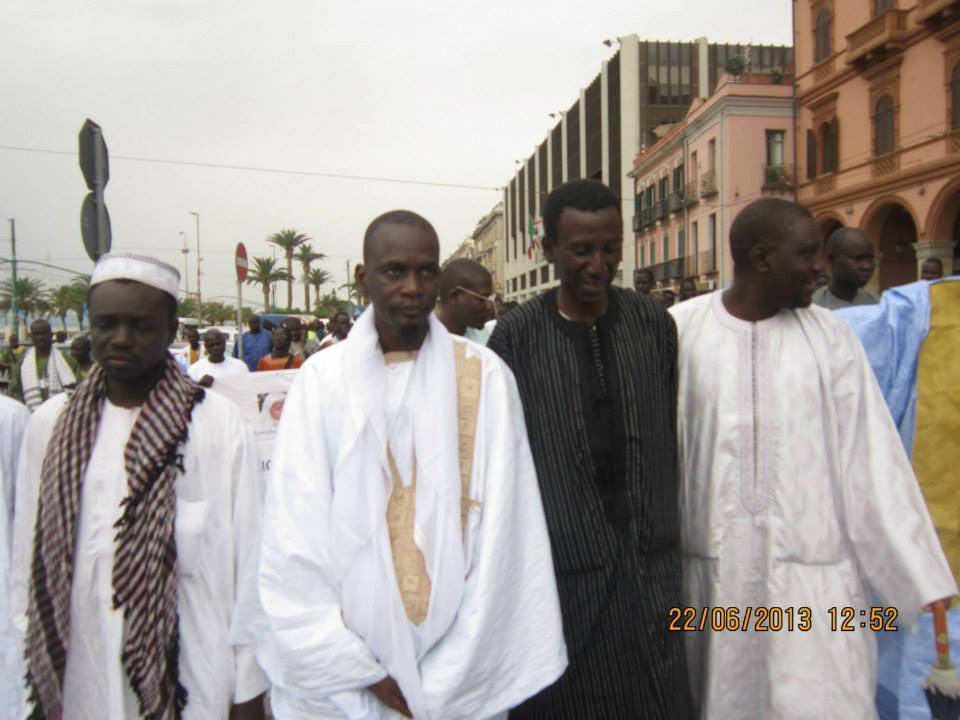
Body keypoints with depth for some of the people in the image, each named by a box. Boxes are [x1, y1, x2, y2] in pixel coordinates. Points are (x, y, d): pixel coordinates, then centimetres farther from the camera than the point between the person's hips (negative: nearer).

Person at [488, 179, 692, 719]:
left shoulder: (653, 322, 3)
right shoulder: (517, 336, -6)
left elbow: (671, 434, 9)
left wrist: (667, 528, 9)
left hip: (648, 557, 3)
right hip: (562, 560, -2)